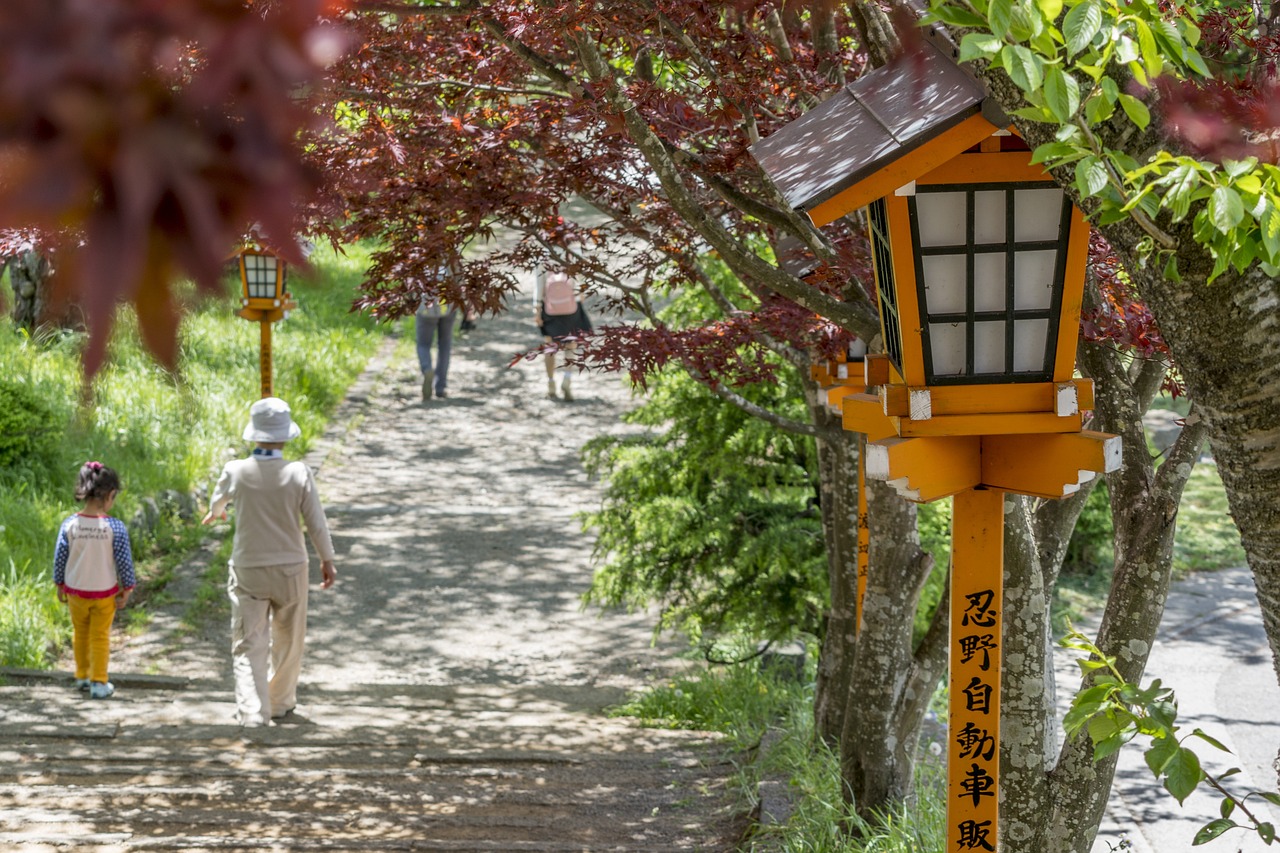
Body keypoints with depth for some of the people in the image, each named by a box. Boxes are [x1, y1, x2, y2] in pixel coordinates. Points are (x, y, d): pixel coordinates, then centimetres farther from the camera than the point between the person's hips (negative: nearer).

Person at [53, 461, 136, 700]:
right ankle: (99, 682, 15)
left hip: (75, 590, 2)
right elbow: (124, 561, -13)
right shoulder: (115, 527, -20)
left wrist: (60, 586, 10)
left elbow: (60, 558, -5)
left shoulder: (69, 524, -13)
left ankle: (82, 676, 35)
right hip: (105, 591, -2)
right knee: (100, 636, 12)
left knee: (80, 633, 22)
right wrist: (127, 589, 0)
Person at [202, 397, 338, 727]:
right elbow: (317, 523, -7)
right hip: (290, 569, 0)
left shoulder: (236, 471, -11)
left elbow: (218, 499, 13)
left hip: (248, 572, 0)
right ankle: (281, 703, 34)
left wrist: (214, 513, 38)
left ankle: (252, 714, -8)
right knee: (288, 640, 20)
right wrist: (327, 560, 10)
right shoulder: (299, 473, -15)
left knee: (248, 647, 3)